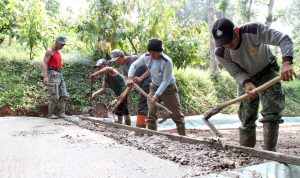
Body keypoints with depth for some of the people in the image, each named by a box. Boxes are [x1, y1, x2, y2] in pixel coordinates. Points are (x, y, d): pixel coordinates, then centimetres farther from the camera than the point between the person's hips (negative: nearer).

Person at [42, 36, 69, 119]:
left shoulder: (58, 53, 23)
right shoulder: (50, 51, -2)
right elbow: (44, 64, -12)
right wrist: (45, 77, -24)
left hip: (59, 75, 8)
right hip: (52, 74, -8)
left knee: (64, 95, 0)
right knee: (54, 96, -10)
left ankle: (62, 113, 2)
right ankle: (50, 114, 0)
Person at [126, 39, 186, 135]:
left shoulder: (167, 62, -28)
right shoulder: (146, 57, -14)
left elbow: (165, 81, -25)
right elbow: (134, 65, -3)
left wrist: (157, 94, -29)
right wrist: (130, 77, -20)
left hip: (168, 88, -4)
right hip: (155, 86, 4)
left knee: (177, 114, 3)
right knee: (151, 112, -2)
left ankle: (183, 136, 16)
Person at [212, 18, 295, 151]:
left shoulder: (254, 30, -32)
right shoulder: (220, 53, -24)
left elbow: (284, 39, -32)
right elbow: (236, 73, -17)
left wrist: (286, 63, -48)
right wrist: (247, 84, -39)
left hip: (268, 71, -2)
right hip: (245, 78, 2)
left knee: (271, 112, -15)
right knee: (246, 118, 4)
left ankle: (269, 152, -7)